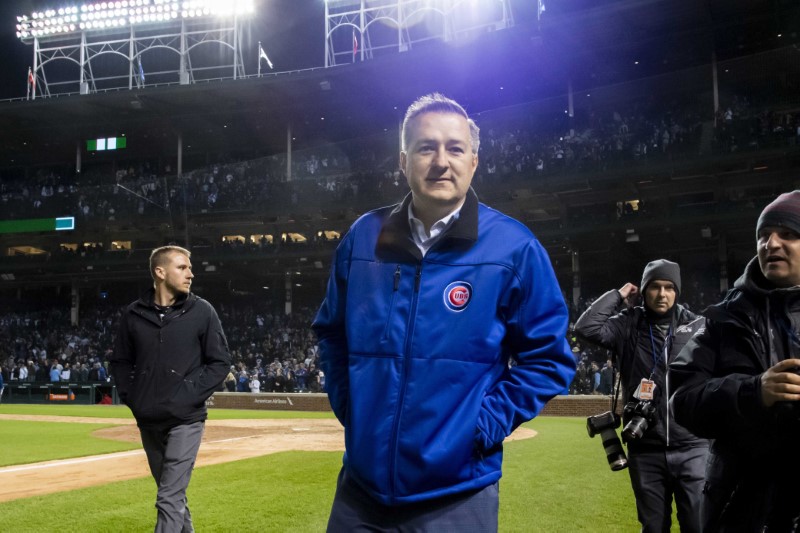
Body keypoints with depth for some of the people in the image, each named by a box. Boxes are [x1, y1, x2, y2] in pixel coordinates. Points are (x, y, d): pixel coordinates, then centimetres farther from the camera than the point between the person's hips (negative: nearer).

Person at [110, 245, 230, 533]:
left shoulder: (201, 311, -4)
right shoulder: (134, 314, 1)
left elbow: (220, 362, -2)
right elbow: (120, 362, 13)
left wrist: (192, 396, -10)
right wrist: (130, 397, 2)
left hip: (185, 420, -3)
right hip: (147, 421, 3)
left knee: (169, 499, -8)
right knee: (172, 493, 18)